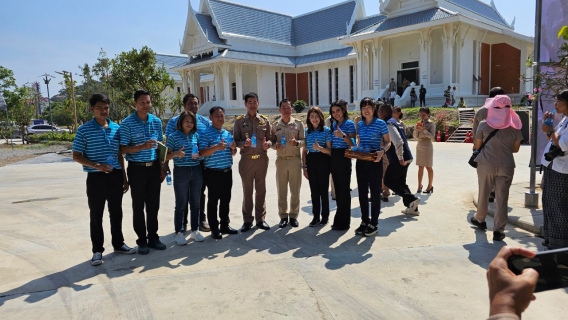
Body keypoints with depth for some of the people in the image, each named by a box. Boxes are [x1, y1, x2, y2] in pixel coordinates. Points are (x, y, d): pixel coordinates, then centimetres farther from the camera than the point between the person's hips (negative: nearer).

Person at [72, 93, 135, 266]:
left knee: (116, 212, 14)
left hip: (115, 176, 4)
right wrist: (96, 166, -21)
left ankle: (118, 244, 29)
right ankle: (97, 250, 17)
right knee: (96, 215, 5)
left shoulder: (116, 128, 6)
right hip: (96, 177, -4)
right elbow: (76, 156, -5)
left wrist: (124, 177, 11)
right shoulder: (84, 130, -6)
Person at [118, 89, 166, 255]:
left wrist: (163, 167, 8)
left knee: (153, 204, 11)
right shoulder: (127, 123, -9)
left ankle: (153, 237, 24)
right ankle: (142, 240, 17)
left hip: (154, 167, 4)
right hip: (137, 169, -4)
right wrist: (143, 146, -26)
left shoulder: (157, 121, 5)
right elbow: (123, 149, -11)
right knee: (138, 206, 6)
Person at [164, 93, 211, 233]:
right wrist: (166, 163, -4)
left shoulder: (205, 121, 6)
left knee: (200, 193, 14)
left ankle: (201, 220, 27)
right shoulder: (174, 121, -1)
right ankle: (182, 223, 20)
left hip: (201, 163, 2)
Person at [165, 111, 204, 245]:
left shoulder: (196, 135, 7)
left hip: (196, 171, 4)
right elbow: (167, 156, -3)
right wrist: (176, 154, -23)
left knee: (195, 203, 11)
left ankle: (195, 230, 23)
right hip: (181, 172, -4)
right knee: (181, 204, 3)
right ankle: (179, 233, 13)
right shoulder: (173, 136, -4)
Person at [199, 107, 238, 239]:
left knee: (226, 199, 13)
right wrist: (216, 147, -28)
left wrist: (233, 148, -4)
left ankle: (225, 225, 25)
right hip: (213, 172, -6)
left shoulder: (228, 134, 12)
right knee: (213, 201, 2)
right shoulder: (206, 134, -7)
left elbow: (233, 153, 19)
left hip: (227, 171, 6)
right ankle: (214, 228, 11)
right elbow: (202, 153, -16)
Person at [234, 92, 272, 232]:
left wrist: (267, 144, -15)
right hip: (246, 160, -1)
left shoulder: (264, 120, 5)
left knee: (261, 190, 9)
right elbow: (235, 140, 0)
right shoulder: (239, 121, 1)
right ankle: (247, 220, 18)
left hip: (262, 159, 2)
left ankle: (260, 219, 21)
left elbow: (269, 139, 7)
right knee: (247, 191, 7)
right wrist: (243, 143, -20)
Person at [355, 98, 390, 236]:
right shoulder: (359, 124, 9)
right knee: (362, 192, 10)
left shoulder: (381, 123, -5)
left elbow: (388, 142, -2)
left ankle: (373, 224, 10)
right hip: (361, 160, 5)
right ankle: (364, 221, 22)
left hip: (375, 160, -5)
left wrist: (382, 151, -20)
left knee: (375, 192, 2)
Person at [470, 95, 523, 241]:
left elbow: (477, 146, 3)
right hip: (506, 166, 1)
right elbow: (515, 148, 9)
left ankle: (480, 219, 35)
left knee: (483, 194, 16)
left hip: (486, 164, 0)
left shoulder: (484, 124, -4)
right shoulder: (515, 126, 1)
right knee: (502, 198, 4)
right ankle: (498, 230, 4)